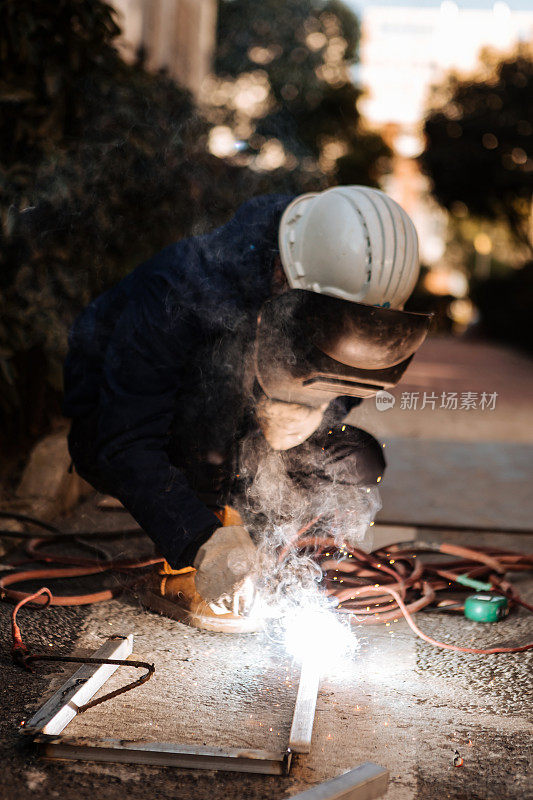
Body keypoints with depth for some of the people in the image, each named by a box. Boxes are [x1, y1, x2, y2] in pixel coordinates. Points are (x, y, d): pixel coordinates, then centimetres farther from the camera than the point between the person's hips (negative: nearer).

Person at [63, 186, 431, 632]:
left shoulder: (351, 308, -20)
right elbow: (127, 447, -37)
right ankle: (182, 579, -18)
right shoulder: (181, 294, -37)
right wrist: (202, 542, -48)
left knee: (361, 462, -11)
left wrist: (317, 410, -27)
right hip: (106, 435, -5)